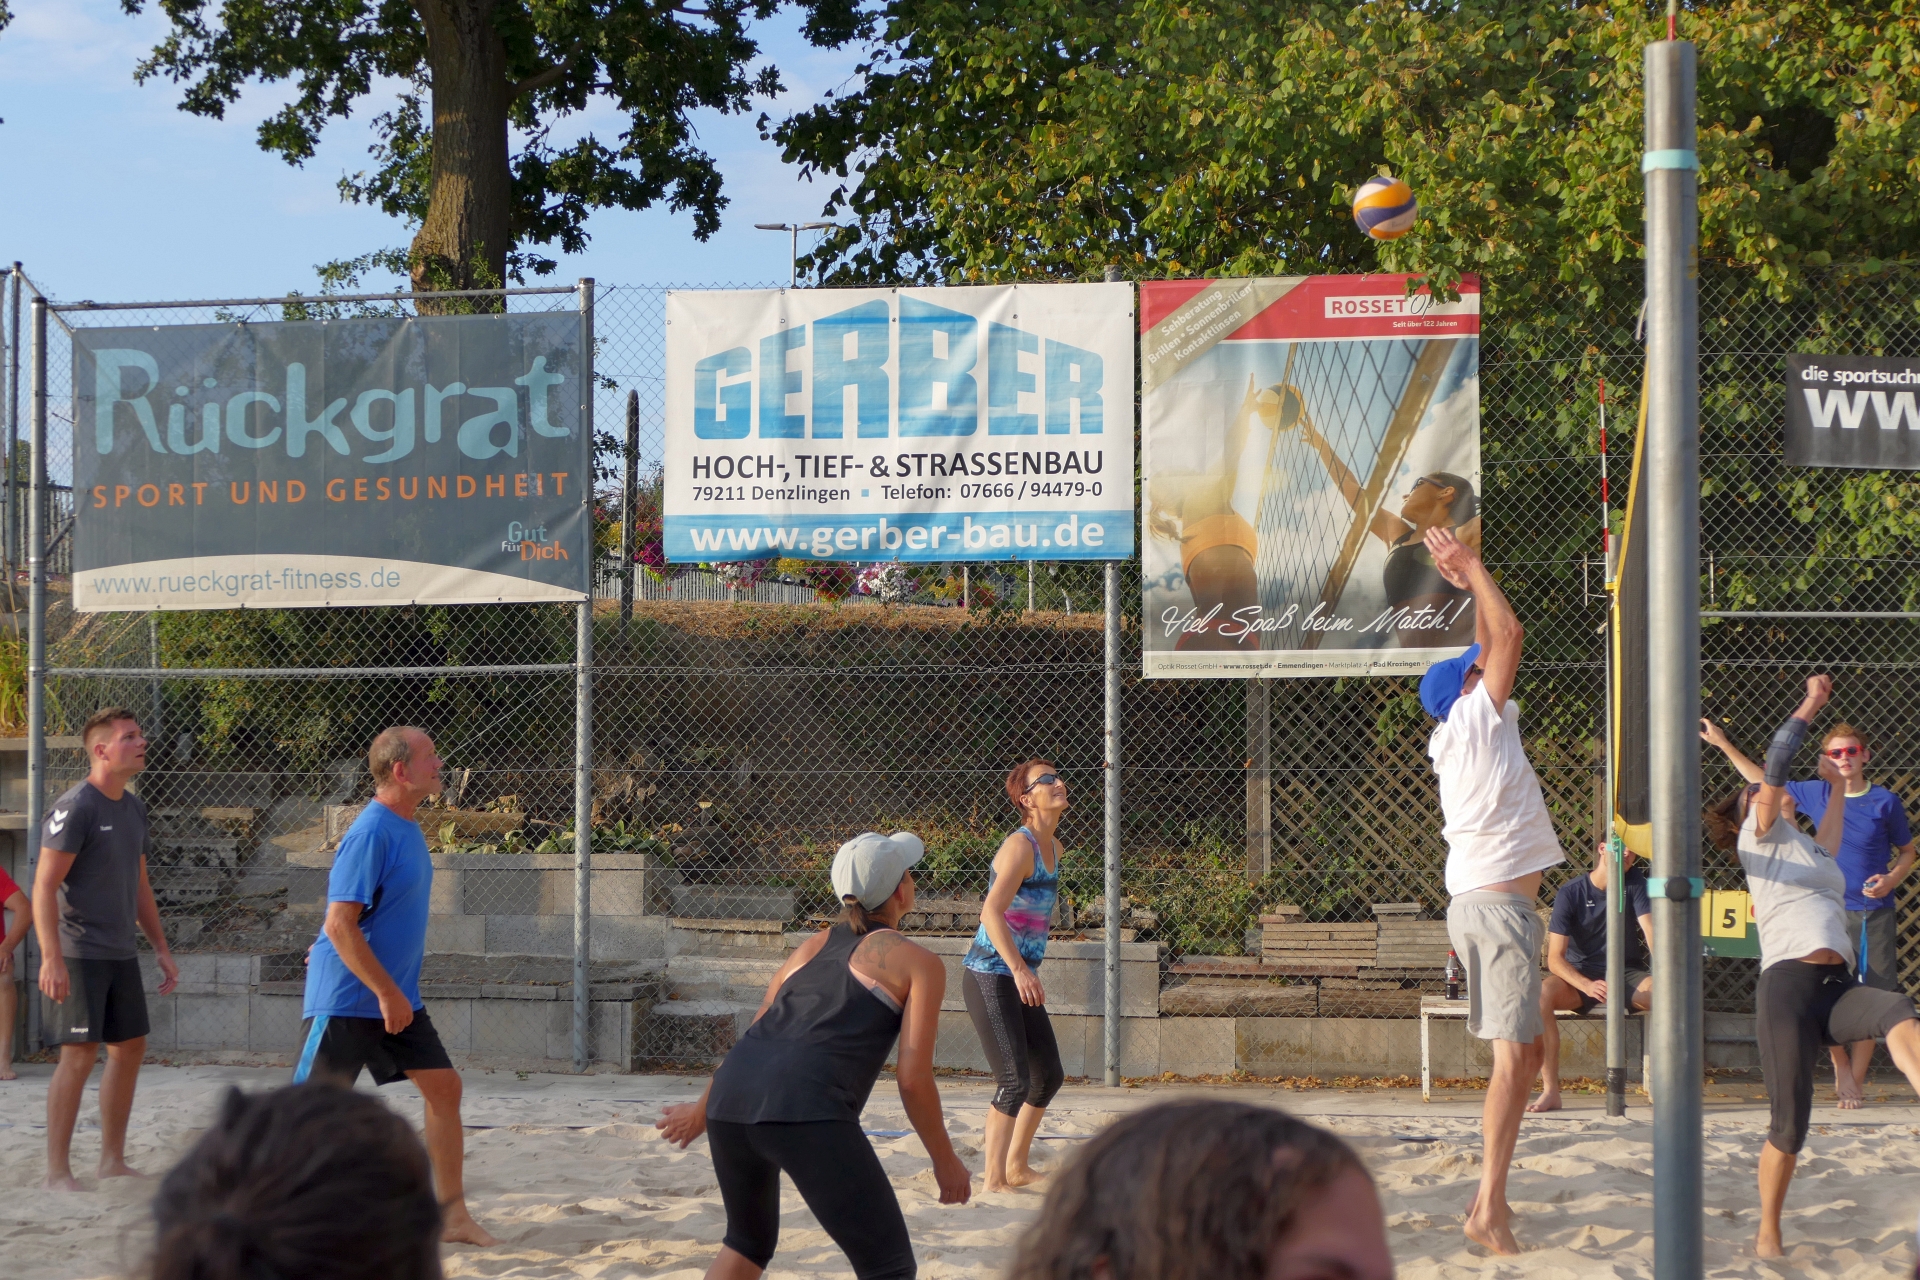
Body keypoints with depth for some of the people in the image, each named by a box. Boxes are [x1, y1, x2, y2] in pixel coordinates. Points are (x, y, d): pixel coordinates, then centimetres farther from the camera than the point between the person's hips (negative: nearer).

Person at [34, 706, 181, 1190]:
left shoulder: (133, 807, 13)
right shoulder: (75, 806, -12)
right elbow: (44, 886, -16)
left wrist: (161, 948, 19)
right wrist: (51, 958, -23)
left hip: (121, 953, 9)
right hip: (78, 955, -8)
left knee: (129, 1047, 11)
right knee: (80, 1055, -9)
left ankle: (113, 1160, 22)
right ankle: (58, 1172, -2)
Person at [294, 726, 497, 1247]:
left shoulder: (407, 827, 8)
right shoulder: (371, 833, -21)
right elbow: (340, 924, -24)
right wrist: (387, 993, -22)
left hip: (396, 997, 9)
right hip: (345, 999, -9)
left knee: (444, 1087, 4)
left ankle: (452, 1215, 10)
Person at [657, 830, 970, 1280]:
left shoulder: (814, 945, 27)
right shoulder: (920, 964, 11)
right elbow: (913, 1079, 3)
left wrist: (703, 1109, 48)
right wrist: (945, 1161, 15)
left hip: (732, 1092, 7)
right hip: (805, 1109, -7)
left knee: (748, 1242, 31)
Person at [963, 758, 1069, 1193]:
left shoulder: (1053, 847, 12)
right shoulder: (1020, 846, -16)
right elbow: (992, 911, -29)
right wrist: (1020, 971, -36)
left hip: (1020, 978, 9)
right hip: (989, 976, -9)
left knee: (1049, 1076, 16)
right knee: (1014, 1081, -13)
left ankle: (1017, 1167, 30)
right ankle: (993, 1181, -7)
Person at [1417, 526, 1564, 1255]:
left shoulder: (1458, 737, 16)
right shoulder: (1476, 718, -6)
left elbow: (1495, 646, 27)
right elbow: (1510, 636, -9)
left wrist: (1471, 584, 28)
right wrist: (1473, 570, 0)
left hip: (1476, 901, 10)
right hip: (1499, 902, -10)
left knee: (1525, 1050, 13)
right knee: (1515, 1054, -14)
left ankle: (1491, 1198, 11)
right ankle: (1490, 1208, -21)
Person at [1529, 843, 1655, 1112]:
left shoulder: (1635, 882, -4)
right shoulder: (1570, 893, -10)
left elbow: (1651, 932, -15)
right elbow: (1555, 958, -15)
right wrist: (1587, 986, -34)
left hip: (1628, 976, 1)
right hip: (1581, 976, -1)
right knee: (1542, 993, -34)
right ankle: (1550, 1091, -30)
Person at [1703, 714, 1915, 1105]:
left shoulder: (1885, 802, 1)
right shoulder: (1815, 793, 4)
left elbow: (1907, 852, 12)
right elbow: (1764, 783, 17)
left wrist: (1890, 879, -8)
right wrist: (1724, 744, 15)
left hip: (1877, 913, 0)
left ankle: (1856, 1079, 10)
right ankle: (1841, 1069, 12)